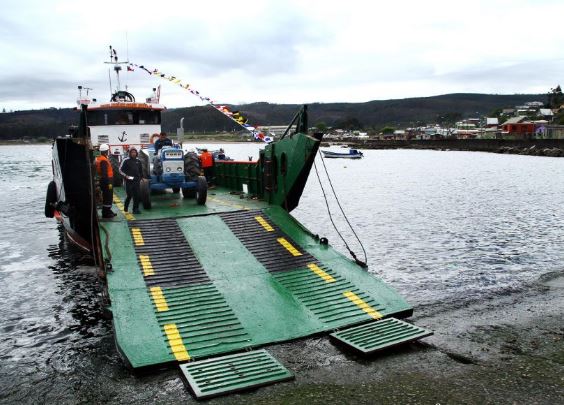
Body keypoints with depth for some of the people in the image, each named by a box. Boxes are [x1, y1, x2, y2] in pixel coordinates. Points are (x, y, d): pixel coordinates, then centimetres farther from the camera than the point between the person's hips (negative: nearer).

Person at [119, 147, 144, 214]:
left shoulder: (138, 161, 12)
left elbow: (141, 171, 23)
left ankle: (136, 209, 5)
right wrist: (125, 176, -11)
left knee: (136, 196, 0)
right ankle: (125, 207, 22)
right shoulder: (126, 161, -2)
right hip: (129, 181, -4)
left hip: (137, 181, 4)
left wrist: (141, 177, 16)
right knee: (129, 195, -2)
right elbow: (120, 170, 0)